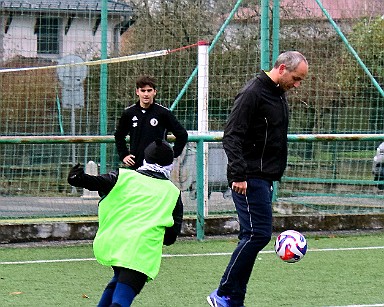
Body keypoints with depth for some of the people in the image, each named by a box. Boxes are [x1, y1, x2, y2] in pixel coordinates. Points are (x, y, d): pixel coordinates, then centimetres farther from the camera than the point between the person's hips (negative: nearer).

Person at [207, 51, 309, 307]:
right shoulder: (253, 93, -14)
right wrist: (238, 175, -26)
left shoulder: (279, 94, 17)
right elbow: (232, 137, -19)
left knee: (252, 237, 8)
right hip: (249, 180, -10)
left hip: (264, 180, 10)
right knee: (258, 233, -15)